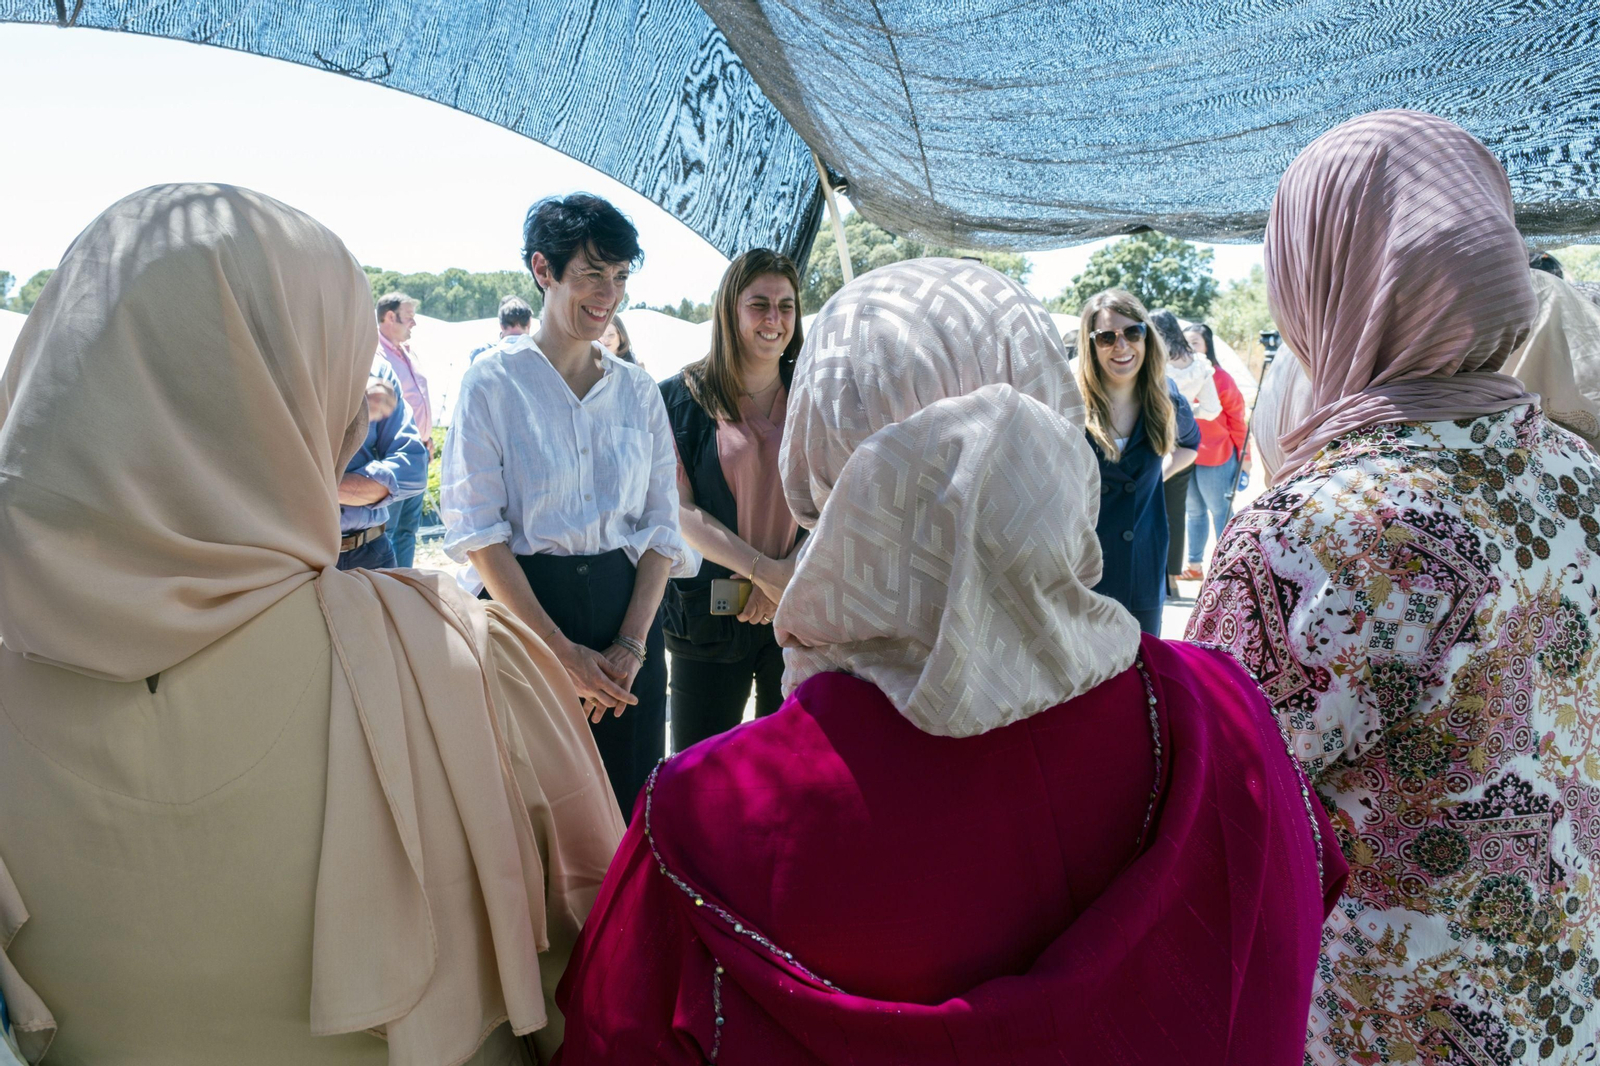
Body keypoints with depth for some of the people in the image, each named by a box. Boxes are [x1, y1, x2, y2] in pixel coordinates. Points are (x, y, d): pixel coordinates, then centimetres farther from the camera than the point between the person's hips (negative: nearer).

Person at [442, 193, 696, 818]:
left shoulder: (637, 389, 9)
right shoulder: (492, 380, -2)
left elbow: (662, 526, 7)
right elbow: (478, 531, -8)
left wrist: (631, 645, -6)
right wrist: (562, 651, -12)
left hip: (627, 611, 3)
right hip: (524, 609, -3)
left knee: (626, 809, 8)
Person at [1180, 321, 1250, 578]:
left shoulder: (1221, 378, -9)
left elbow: (1238, 419, -6)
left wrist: (1244, 455, -6)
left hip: (1216, 457, -5)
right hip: (1185, 456, 5)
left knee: (1220, 511, 4)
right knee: (1194, 511, 14)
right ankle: (1194, 565, 24)